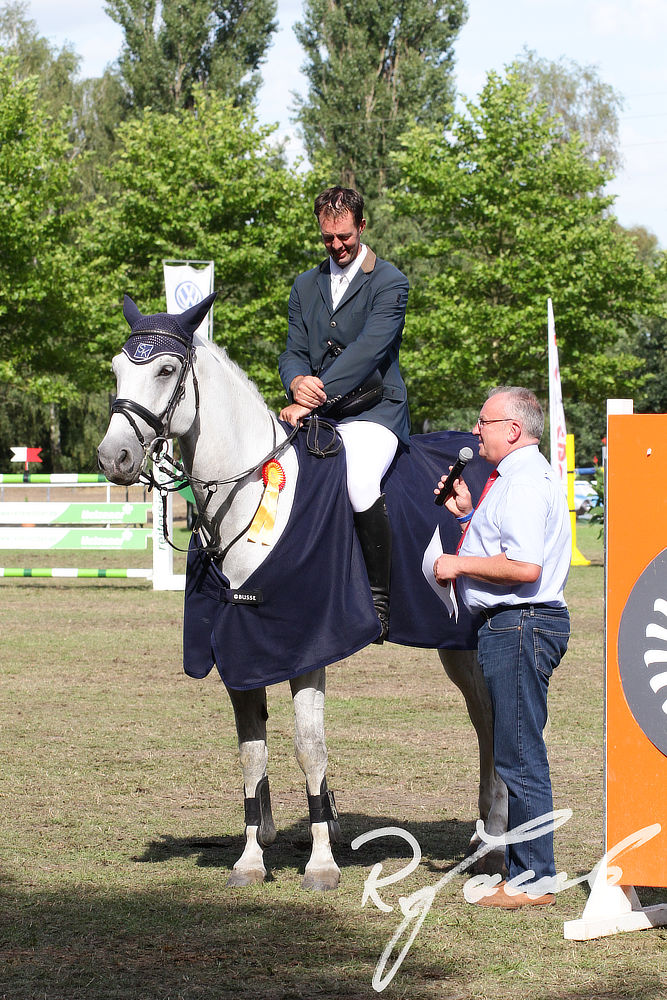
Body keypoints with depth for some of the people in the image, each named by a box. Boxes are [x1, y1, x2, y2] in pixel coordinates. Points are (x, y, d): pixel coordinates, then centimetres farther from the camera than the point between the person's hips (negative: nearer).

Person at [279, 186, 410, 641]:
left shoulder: (390, 283, -4)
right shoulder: (306, 286, 16)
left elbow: (367, 349, -17)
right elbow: (294, 351, 10)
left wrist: (313, 400, -26)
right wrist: (298, 382, -17)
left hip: (374, 410, -6)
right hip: (319, 411, 6)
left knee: (360, 482, -34)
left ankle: (378, 599, -23)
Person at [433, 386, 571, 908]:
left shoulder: (524, 481, -15)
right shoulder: (524, 475, 19)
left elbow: (525, 566, -26)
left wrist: (460, 564, -15)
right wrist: (468, 512, 16)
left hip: (519, 625, -11)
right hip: (515, 626, 11)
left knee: (520, 757, -8)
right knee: (515, 754, 14)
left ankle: (534, 880, -5)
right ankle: (524, 870, 19)